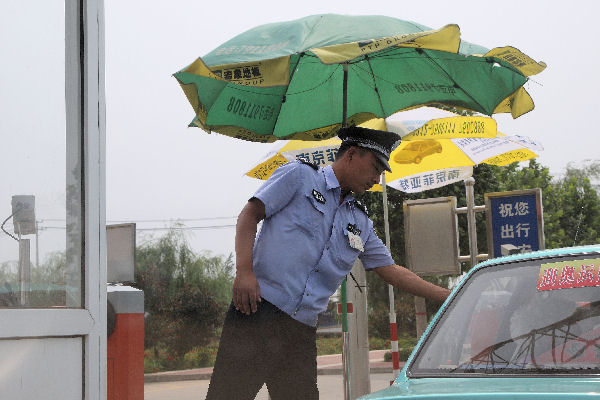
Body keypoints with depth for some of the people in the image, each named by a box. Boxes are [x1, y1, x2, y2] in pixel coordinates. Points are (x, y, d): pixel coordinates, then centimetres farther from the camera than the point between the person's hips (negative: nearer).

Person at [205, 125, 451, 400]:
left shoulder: (360, 223, 24)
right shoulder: (299, 175, 6)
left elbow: (392, 272, 26)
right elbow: (250, 215, 0)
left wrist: (449, 297, 21)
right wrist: (244, 269, -15)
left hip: (303, 331, 7)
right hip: (261, 309, -6)